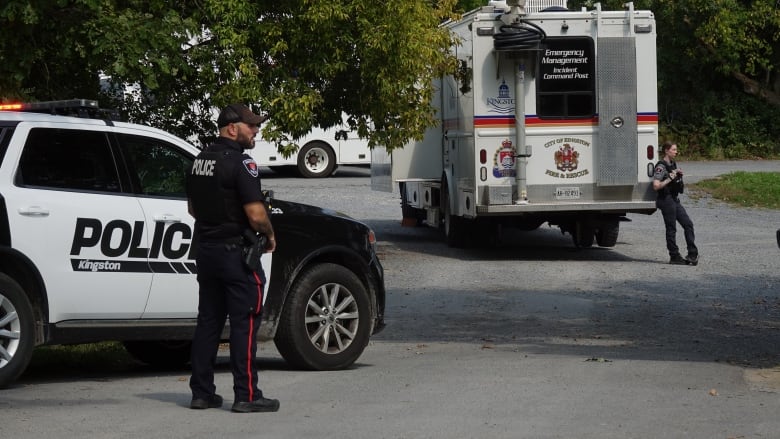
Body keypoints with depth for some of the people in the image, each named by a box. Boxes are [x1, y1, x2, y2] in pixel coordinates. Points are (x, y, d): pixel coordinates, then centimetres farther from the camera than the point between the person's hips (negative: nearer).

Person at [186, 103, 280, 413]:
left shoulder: (200, 160, 11)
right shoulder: (240, 163, -16)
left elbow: (193, 208, 19)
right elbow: (256, 214, -21)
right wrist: (270, 235, -4)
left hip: (205, 248, 8)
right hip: (235, 252, -8)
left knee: (208, 321, 12)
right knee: (244, 323, -4)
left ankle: (202, 393, 14)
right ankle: (246, 395, -4)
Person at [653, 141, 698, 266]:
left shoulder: (673, 164, 13)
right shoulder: (661, 167, -14)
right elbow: (656, 186, -22)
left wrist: (679, 175, 9)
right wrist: (670, 178, -22)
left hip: (675, 200, 9)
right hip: (666, 200, -9)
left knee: (688, 224, 5)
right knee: (671, 229, -2)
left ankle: (693, 254, 8)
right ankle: (674, 256, 6)